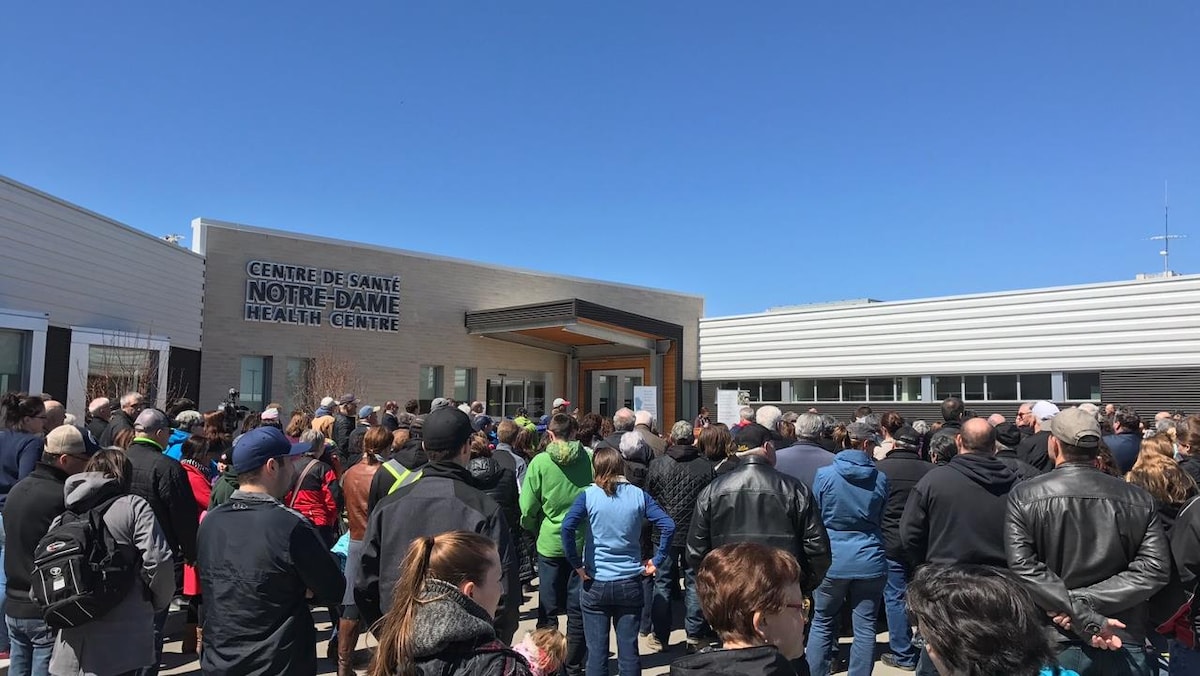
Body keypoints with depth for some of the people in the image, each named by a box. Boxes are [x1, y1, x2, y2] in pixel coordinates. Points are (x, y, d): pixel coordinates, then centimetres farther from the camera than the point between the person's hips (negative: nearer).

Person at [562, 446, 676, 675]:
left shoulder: (589, 495, -7)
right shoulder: (638, 495, -2)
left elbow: (567, 526, -21)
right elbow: (668, 526, -10)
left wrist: (577, 565, -12)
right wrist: (656, 561, -2)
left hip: (595, 584, -1)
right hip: (630, 583, 1)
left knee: (597, 651, 9)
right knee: (629, 650, 10)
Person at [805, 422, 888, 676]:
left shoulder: (824, 475, -8)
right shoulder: (880, 479, -3)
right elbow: (882, 520, 10)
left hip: (831, 559, -1)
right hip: (869, 560, 1)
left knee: (822, 624, 12)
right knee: (865, 627, 9)